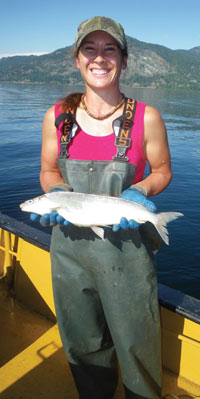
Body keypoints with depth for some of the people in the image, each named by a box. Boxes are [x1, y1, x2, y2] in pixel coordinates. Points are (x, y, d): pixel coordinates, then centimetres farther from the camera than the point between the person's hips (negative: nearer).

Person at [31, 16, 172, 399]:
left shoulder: (146, 118, -6)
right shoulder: (57, 116, 0)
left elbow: (162, 171, 5)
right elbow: (48, 171, 10)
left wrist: (139, 192, -15)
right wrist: (56, 194, -12)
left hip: (127, 245, -2)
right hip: (69, 243, 3)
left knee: (136, 344, 13)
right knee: (82, 344, 21)